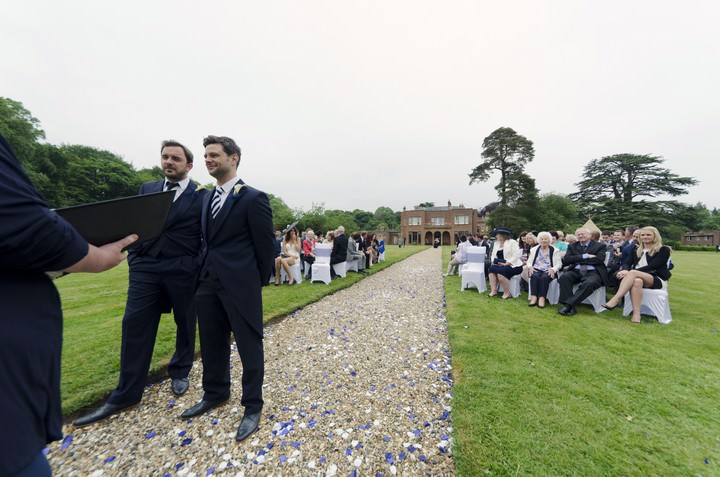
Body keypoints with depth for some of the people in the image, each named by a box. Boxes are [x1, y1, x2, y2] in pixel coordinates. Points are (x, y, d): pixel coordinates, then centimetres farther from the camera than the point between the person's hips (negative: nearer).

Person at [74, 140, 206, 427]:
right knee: (135, 326, 4)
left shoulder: (201, 196, -1)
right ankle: (126, 395, 19)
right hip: (145, 269, 4)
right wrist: (134, 259, 5)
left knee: (185, 324, 10)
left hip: (183, 271, -3)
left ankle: (180, 372, 33)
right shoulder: (146, 189, 13)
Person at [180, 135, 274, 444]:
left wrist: (257, 282, -2)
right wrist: (204, 274, 12)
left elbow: (266, 245, -9)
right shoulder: (208, 198, 14)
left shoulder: (253, 198, -10)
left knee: (249, 346, 4)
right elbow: (206, 240, 17)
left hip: (240, 285, -8)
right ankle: (215, 394, 43)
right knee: (212, 344, 20)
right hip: (208, 283, 8)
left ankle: (252, 407, 23)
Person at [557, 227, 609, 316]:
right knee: (564, 277, -30)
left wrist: (578, 260, -5)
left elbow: (599, 260, -7)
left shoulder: (600, 246, 12)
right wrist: (585, 256, -8)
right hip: (576, 271, 2)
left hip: (593, 272, -2)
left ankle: (569, 304, -34)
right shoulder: (572, 246, 18)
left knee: (590, 283, -36)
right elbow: (566, 260, 1)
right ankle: (570, 307, -31)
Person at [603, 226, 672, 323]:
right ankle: (636, 315, -43)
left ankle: (615, 300, -45)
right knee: (637, 281, -36)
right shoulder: (638, 251, 18)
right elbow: (633, 266, 8)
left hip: (658, 280, -3)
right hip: (639, 278, 3)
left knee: (633, 272, -35)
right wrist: (624, 271, -17)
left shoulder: (663, 249, 3)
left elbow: (652, 266, -12)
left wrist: (630, 272, -25)